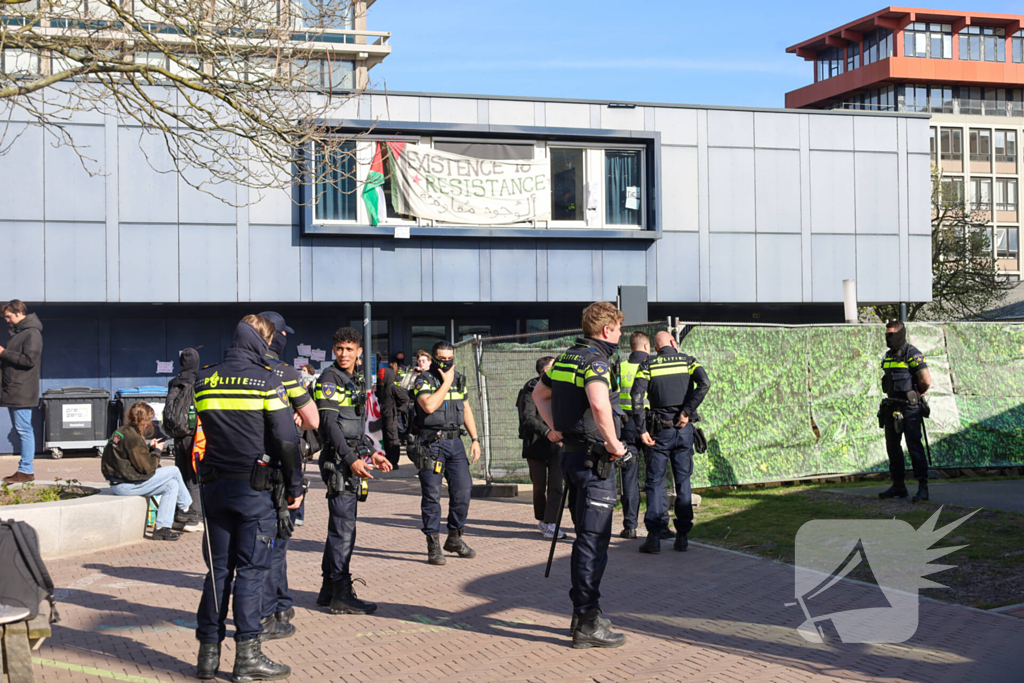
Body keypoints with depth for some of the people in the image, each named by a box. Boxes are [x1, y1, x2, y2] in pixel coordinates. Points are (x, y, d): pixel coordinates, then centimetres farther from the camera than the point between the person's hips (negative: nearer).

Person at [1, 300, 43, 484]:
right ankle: (25, 469, 15)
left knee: (24, 430, -8)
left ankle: (26, 470, -6)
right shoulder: (18, 332, 19)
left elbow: (29, 359, -21)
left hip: (22, 392, -10)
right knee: (21, 430, 11)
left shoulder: (32, 333, -11)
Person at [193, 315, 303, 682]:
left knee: (219, 567, 12)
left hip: (214, 485, 5)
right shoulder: (266, 380, -7)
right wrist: (295, 486, 0)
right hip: (253, 486, -5)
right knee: (251, 569, -1)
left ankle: (208, 652, 14)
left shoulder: (204, 379, 8)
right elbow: (285, 439, -9)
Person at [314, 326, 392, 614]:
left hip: (352, 459, 9)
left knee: (341, 525, 13)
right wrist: (351, 459, -25)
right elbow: (329, 423, -18)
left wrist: (370, 455, 21)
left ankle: (329, 590, 21)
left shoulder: (357, 381, 18)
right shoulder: (330, 378, -9)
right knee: (344, 526, -9)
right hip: (338, 460, -9)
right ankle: (341, 594, -6)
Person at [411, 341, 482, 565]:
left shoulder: (459, 379, 13)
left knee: (463, 489, 1)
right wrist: (446, 383, -14)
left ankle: (454, 538, 17)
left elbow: (466, 410, 19)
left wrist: (475, 439, 13)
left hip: (454, 441, 6)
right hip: (431, 443, -5)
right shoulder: (423, 380, -6)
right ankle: (433, 545, 3)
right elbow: (429, 405, -23)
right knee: (432, 494, -4)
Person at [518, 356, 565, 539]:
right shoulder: (531, 389, -6)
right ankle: (541, 519, 26)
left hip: (556, 444, 4)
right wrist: (547, 431, -30)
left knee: (556, 485, -7)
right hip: (536, 446, -4)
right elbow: (528, 418, -17)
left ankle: (551, 524, -7)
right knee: (539, 486, 6)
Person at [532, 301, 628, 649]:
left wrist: (558, 430, 21)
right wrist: (613, 443, -23)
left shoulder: (567, 358, 13)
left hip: (571, 453, 9)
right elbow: (599, 404, -35)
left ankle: (582, 614, 25)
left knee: (587, 537, 18)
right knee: (593, 541, -5)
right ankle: (588, 624, -1)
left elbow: (540, 393, 28)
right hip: (593, 458, -9)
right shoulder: (595, 361, -16)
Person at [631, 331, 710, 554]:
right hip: (684, 429, 1)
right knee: (683, 481, 9)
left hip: (661, 430, -1)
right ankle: (682, 536, 8)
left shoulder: (648, 365, 4)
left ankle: (654, 535, -6)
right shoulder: (687, 360, 6)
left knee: (655, 481, 4)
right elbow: (704, 383, -12)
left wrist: (642, 430, -8)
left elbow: (637, 396, -11)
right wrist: (687, 412, -11)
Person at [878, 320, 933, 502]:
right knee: (892, 446, 10)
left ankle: (923, 487, -10)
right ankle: (898, 486, 18)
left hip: (909, 407, -8)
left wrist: (917, 394, 1)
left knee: (914, 445, -11)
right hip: (891, 406, 8)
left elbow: (926, 381, -16)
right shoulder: (888, 356, 14)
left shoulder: (912, 354, -11)